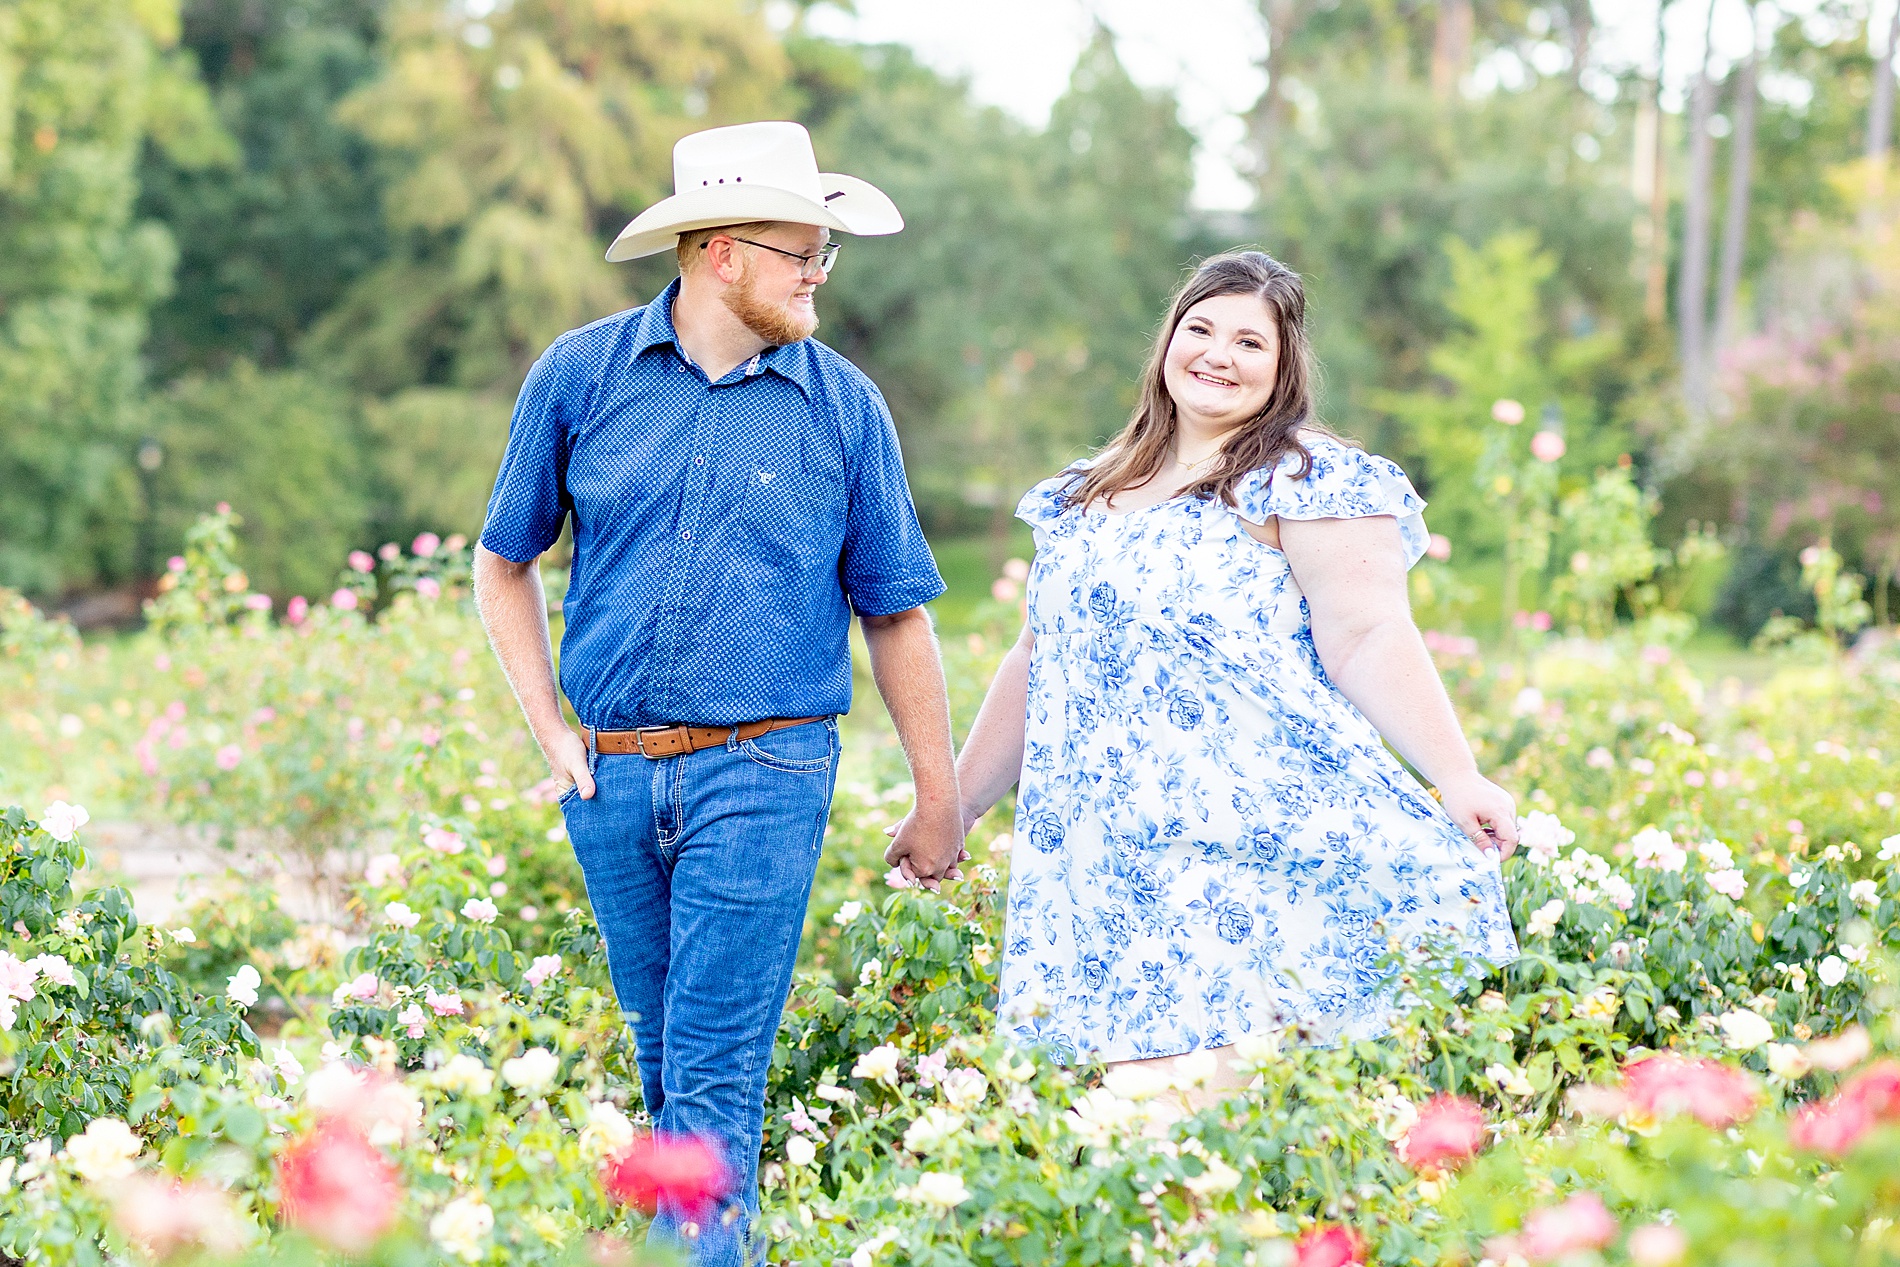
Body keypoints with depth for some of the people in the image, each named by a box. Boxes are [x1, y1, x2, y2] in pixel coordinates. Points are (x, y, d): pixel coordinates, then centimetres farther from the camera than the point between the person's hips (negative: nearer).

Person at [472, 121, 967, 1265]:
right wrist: (550, 729, 4)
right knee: (664, 1063, 14)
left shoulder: (843, 407, 1)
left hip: (761, 775, -2)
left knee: (716, 1079, -9)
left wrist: (940, 798, 8)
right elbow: (505, 563, 13)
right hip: (609, 777, 3)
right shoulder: (580, 376, 2)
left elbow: (896, 614, 7)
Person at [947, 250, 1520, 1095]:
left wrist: (1457, 778, -20)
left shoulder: (1308, 480, -1)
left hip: (1261, 855, -6)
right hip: (1112, 866, 6)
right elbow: (1038, 660, 26)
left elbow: (1369, 641, -9)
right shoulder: (1083, 498, 20)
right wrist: (954, 804, 28)